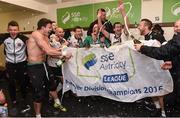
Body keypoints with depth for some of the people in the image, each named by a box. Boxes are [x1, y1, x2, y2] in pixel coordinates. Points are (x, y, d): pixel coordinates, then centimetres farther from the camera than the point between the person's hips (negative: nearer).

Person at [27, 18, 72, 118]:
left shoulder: (45, 37, 10)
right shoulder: (36, 34, -21)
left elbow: (50, 50, 5)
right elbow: (48, 51, -29)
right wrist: (64, 54, -21)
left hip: (42, 65, 10)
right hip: (34, 67, -10)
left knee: (51, 84, 23)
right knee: (38, 92, 1)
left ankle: (57, 103, 46)